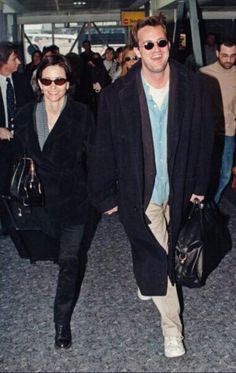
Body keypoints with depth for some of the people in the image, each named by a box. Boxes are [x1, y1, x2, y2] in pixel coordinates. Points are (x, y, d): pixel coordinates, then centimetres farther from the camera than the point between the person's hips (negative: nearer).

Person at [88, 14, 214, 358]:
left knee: (158, 251, 20)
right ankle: (172, 326, 17)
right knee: (156, 256, -1)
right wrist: (105, 195, -3)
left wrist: (199, 183, 4)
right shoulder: (116, 96, -13)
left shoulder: (194, 88, -8)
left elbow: (204, 139, 2)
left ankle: (148, 281, 54)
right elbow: (103, 150, -6)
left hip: (177, 190, 3)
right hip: (140, 193, -2)